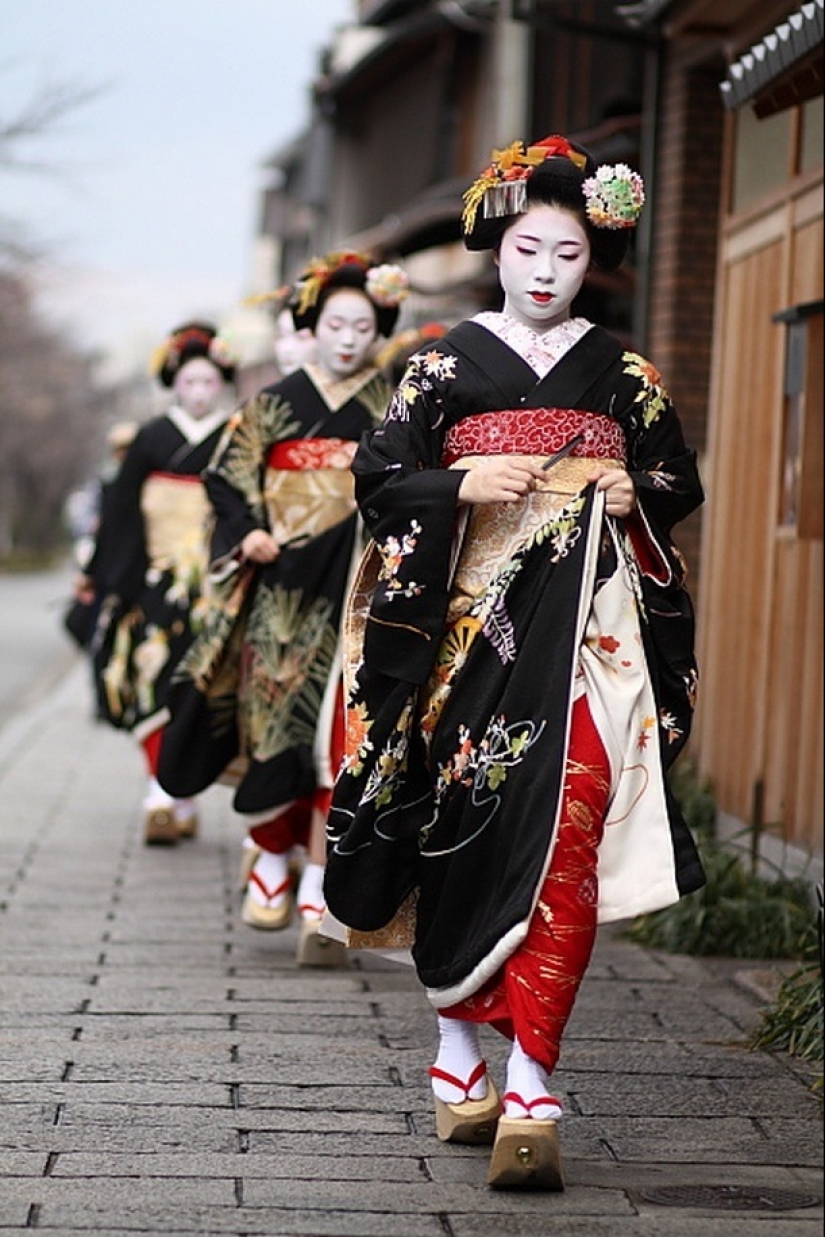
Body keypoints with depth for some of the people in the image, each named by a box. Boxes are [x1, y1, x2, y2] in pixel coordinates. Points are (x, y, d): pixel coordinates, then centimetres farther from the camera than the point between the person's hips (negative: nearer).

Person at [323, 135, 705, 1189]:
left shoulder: (622, 375, 11)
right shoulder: (448, 364, 7)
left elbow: (679, 483, 19)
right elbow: (378, 477, 5)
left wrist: (635, 495, -3)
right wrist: (462, 487, -12)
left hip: (589, 628, 0)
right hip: (470, 621, 0)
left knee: (563, 838, -13)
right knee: (463, 836, 2)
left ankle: (530, 1093, -16)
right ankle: (459, 1060, 19)